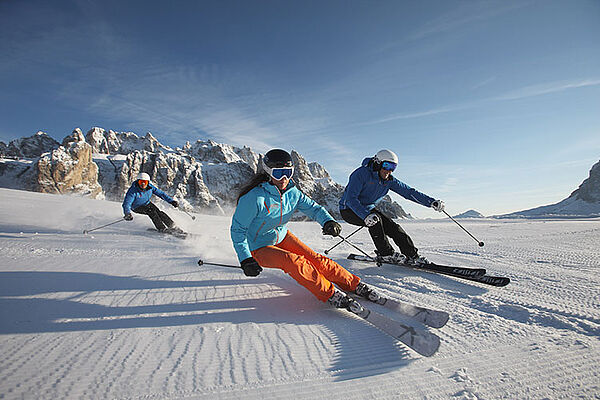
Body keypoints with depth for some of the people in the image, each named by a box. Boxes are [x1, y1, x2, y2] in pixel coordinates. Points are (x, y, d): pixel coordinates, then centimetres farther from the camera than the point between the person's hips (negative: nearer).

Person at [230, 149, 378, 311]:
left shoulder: (292, 193, -9)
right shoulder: (254, 197, -27)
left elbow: (312, 207, -3)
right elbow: (238, 229, -20)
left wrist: (328, 221, -25)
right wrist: (245, 259, -27)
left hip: (282, 237, 5)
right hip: (259, 248, -5)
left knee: (315, 258, -9)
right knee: (295, 261, -29)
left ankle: (354, 284, 2)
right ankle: (331, 294, -18)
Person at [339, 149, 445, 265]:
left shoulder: (389, 180, -6)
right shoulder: (361, 173, -26)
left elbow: (408, 192, -5)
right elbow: (351, 198, -34)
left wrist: (432, 202, -15)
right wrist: (366, 215, -48)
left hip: (368, 208, 6)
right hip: (349, 209, -6)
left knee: (393, 227, -11)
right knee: (374, 221, -31)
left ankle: (412, 256, -1)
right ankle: (386, 254, -16)